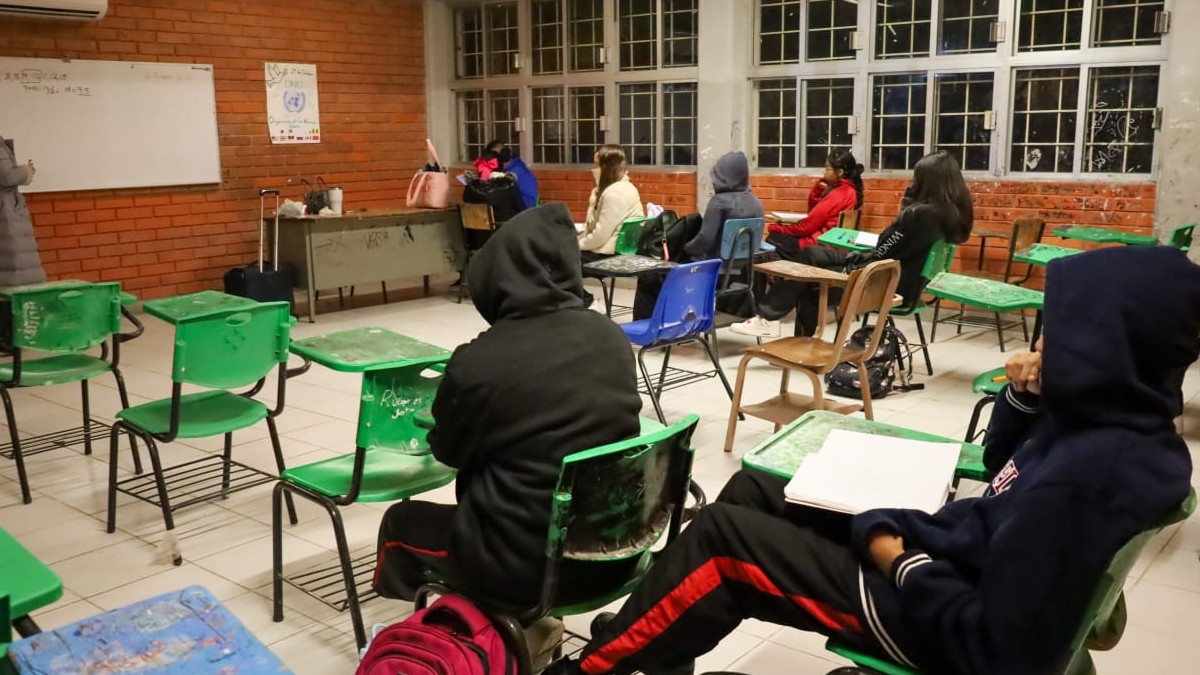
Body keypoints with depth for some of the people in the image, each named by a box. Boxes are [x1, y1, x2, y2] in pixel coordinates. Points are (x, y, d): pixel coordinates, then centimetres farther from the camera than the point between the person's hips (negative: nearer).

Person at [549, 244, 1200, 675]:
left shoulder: (1085, 472, -32)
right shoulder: (1115, 420, -2)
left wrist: (903, 565, -17)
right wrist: (1022, 396, -4)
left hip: (927, 611, -9)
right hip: (946, 553, 10)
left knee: (722, 535, -6)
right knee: (750, 491, 13)